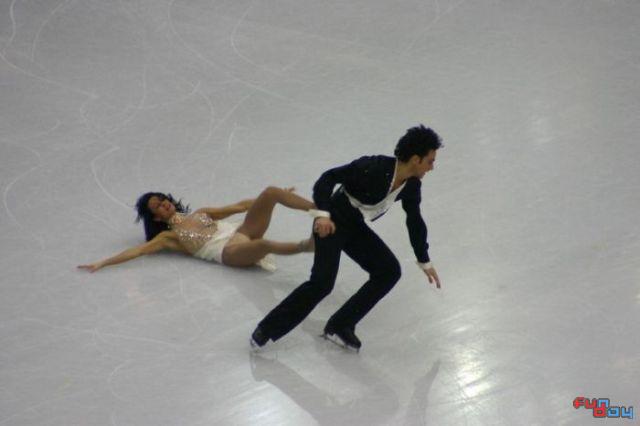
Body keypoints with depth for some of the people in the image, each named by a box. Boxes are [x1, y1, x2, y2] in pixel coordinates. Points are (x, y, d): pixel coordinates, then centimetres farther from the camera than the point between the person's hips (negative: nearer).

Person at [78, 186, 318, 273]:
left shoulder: (200, 213, 24)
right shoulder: (169, 237, 10)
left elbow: (238, 206, 27)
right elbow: (138, 251, 1)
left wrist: (275, 198, 28)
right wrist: (101, 264, -8)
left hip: (241, 233, 6)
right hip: (230, 252, -6)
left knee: (271, 192, -12)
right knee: (263, 244, -43)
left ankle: (319, 210, -12)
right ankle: (307, 245, -33)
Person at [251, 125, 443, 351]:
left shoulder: (412, 186, -4)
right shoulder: (373, 168, -26)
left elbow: (415, 221, 12)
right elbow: (329, 177, -23)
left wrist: (424, 261, 20)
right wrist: (323, 213, -36)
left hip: (356, 228, 8)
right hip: (333, 222, -8)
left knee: (389, 271, -3)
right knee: (322, 281, -21)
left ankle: (340, 326, 3)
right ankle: (267, 329, -9)